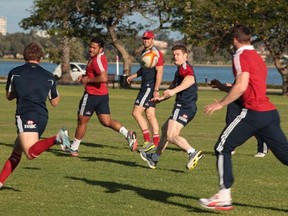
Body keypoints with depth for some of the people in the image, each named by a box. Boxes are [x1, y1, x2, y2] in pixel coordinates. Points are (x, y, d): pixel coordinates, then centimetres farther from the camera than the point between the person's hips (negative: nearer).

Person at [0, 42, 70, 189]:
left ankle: (57, 139, -44)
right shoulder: (48, 76, 12)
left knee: (31, 153, -25)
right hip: (42, 117, 6)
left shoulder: (14, 72, 5)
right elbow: (55, 102, 19)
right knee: (16, 150, 19)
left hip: (25, 116, -6)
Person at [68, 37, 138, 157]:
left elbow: (103, 78, -32)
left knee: (82, 121, 6)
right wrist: (85, 76, 11)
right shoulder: (97, 58, 12)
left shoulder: (98, 60, -19)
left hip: (92, 95, -10)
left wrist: (88, 80, -20)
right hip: (103, 94, 10)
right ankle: (127, 134, -12)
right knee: (106, 121, 7)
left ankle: (74, 148, 18)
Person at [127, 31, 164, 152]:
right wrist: (133, 76, 14)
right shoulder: (144, 52, 16)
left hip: (150, 87, -9)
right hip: (145, 87, 9)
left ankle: (148, 140, -10)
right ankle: (156, 143, 9)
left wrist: (156, 90, -22)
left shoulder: (156, 53, -13)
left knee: (136, 112, -12)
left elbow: (159, 72, -18)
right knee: (150, 115, 8)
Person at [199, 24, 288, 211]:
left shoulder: (242, 56, -4)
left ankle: (224, 197, -2)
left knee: (222, 148, 1)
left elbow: (241, 86, -16)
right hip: (270, 112, 8)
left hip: (254, 112, -8)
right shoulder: (257, 56, 22)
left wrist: (221, 104, -10)